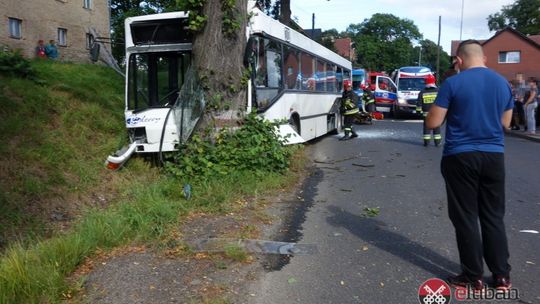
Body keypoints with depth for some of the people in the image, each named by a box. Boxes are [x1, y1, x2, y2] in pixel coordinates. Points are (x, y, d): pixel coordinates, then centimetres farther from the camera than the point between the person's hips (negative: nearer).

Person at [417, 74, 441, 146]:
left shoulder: (422, 92, 1)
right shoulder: (438, 91, -1)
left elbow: (419, 103, 1)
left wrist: (418, 110, 8)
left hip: (426, 114, 1)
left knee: (427, 127, 6)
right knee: (437, 128, 7)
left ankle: (426, 142, 5)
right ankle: (437, 142, 8)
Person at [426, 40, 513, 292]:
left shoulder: (453, 83, -9)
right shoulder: (503, 83, 8)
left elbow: (433, 123, -8)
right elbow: (505, 123, 17)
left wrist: (447, 109, 12)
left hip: (460, 157, -5)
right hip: (493, 156, 5)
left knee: (466, 218, 4)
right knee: (494, 216, 14)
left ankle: (473, 277, 12)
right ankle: (502, 276, 20)